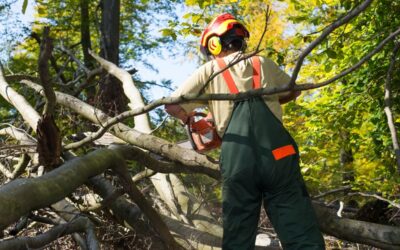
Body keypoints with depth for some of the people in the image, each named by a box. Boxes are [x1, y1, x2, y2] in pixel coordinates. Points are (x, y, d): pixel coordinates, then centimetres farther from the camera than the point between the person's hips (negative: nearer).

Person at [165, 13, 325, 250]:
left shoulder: (209, 71, 14)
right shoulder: (263, 63, 20)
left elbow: (172, 106, 11)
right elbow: (293, 91, 35)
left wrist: (189, 120, 31)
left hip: (237, 161, 0)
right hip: (278, 155, 1)